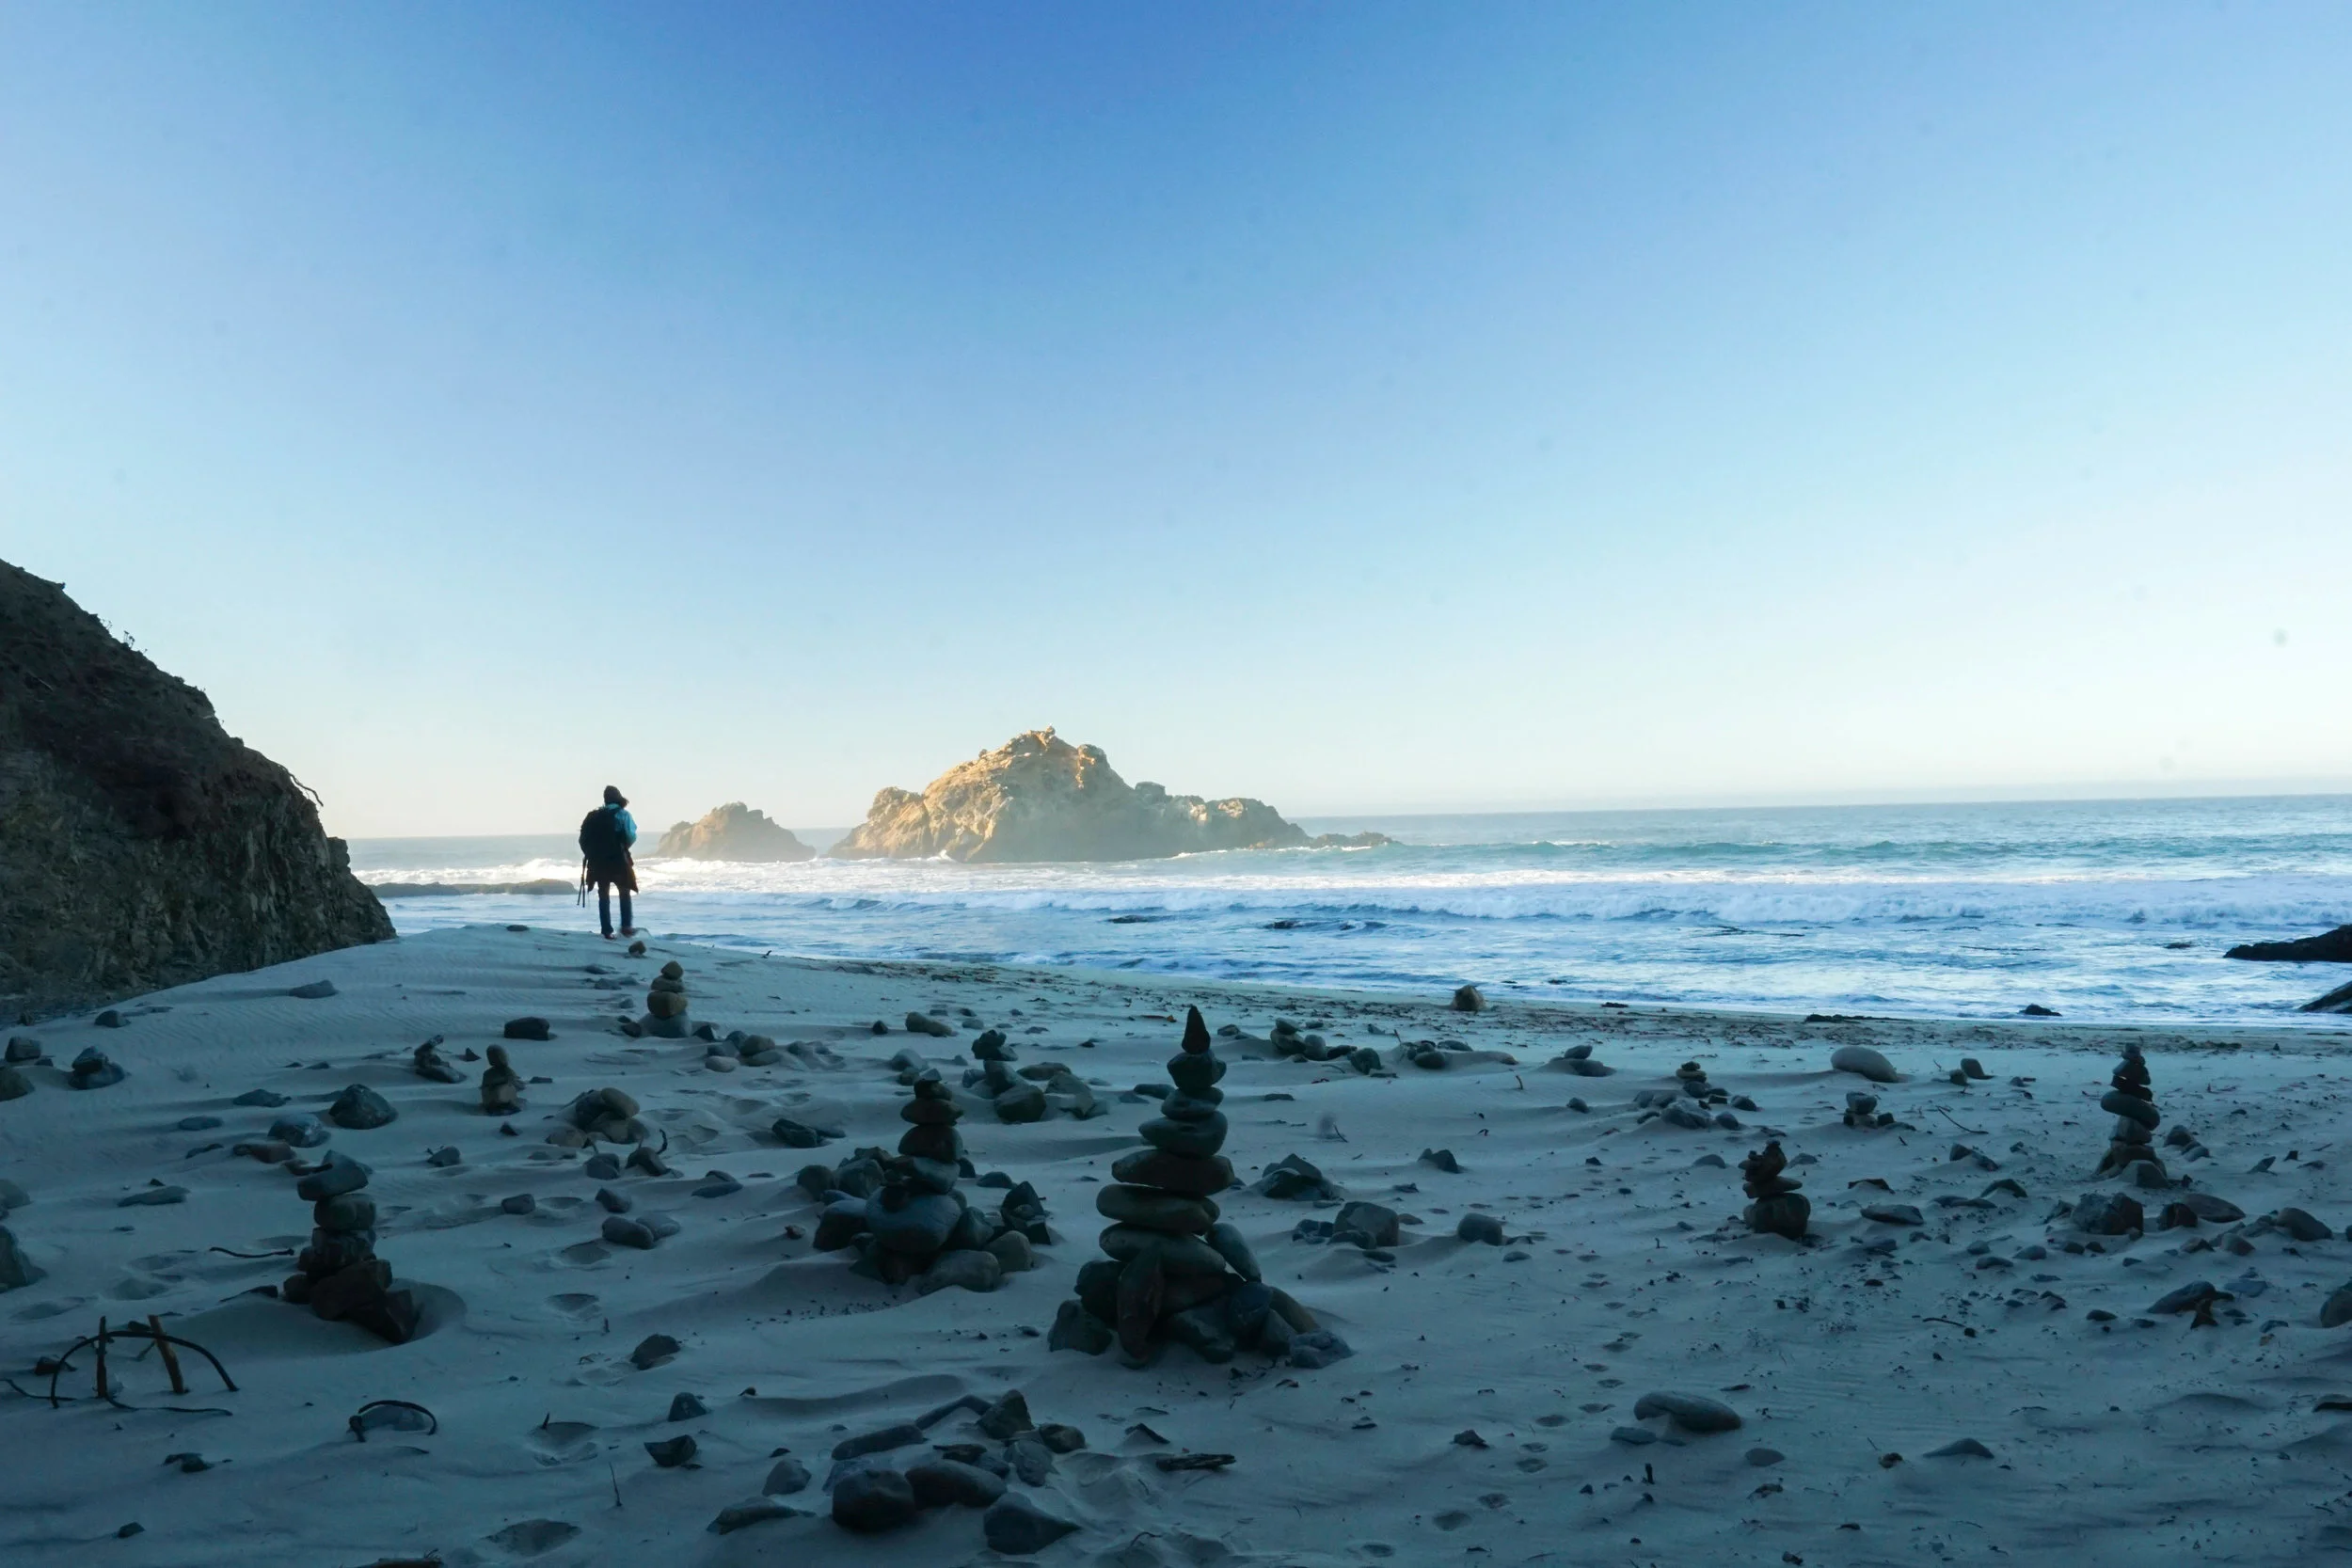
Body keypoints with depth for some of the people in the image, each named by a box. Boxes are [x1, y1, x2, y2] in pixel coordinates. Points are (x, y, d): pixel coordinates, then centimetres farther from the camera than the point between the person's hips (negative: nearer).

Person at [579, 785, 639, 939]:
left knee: (603, 896, 9)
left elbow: (583, 839, 5)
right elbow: (631, 837, -12)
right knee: (624, 893, 12)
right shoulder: (622, 814, -3)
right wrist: (623, 847, 7)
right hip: (617, 860, -3)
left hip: (597, 861, 3)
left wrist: (591, 854, 12)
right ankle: (626, 926, 4)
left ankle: (607, 931, 5)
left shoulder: (594, 816, 10)